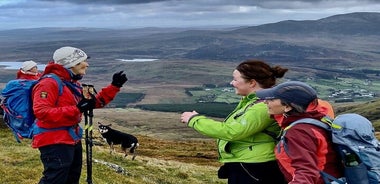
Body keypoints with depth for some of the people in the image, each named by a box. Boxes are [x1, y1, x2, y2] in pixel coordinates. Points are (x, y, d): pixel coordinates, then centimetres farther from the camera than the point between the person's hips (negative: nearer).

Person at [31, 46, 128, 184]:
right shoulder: (49, 83, -16)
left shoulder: (73, 84, 14)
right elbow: (41, 112, -29)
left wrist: (114, 86, 10)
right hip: (54, 143, -10)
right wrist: (76, 109, -30)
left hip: (73, 140, 10)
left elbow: (96, 102, 22)